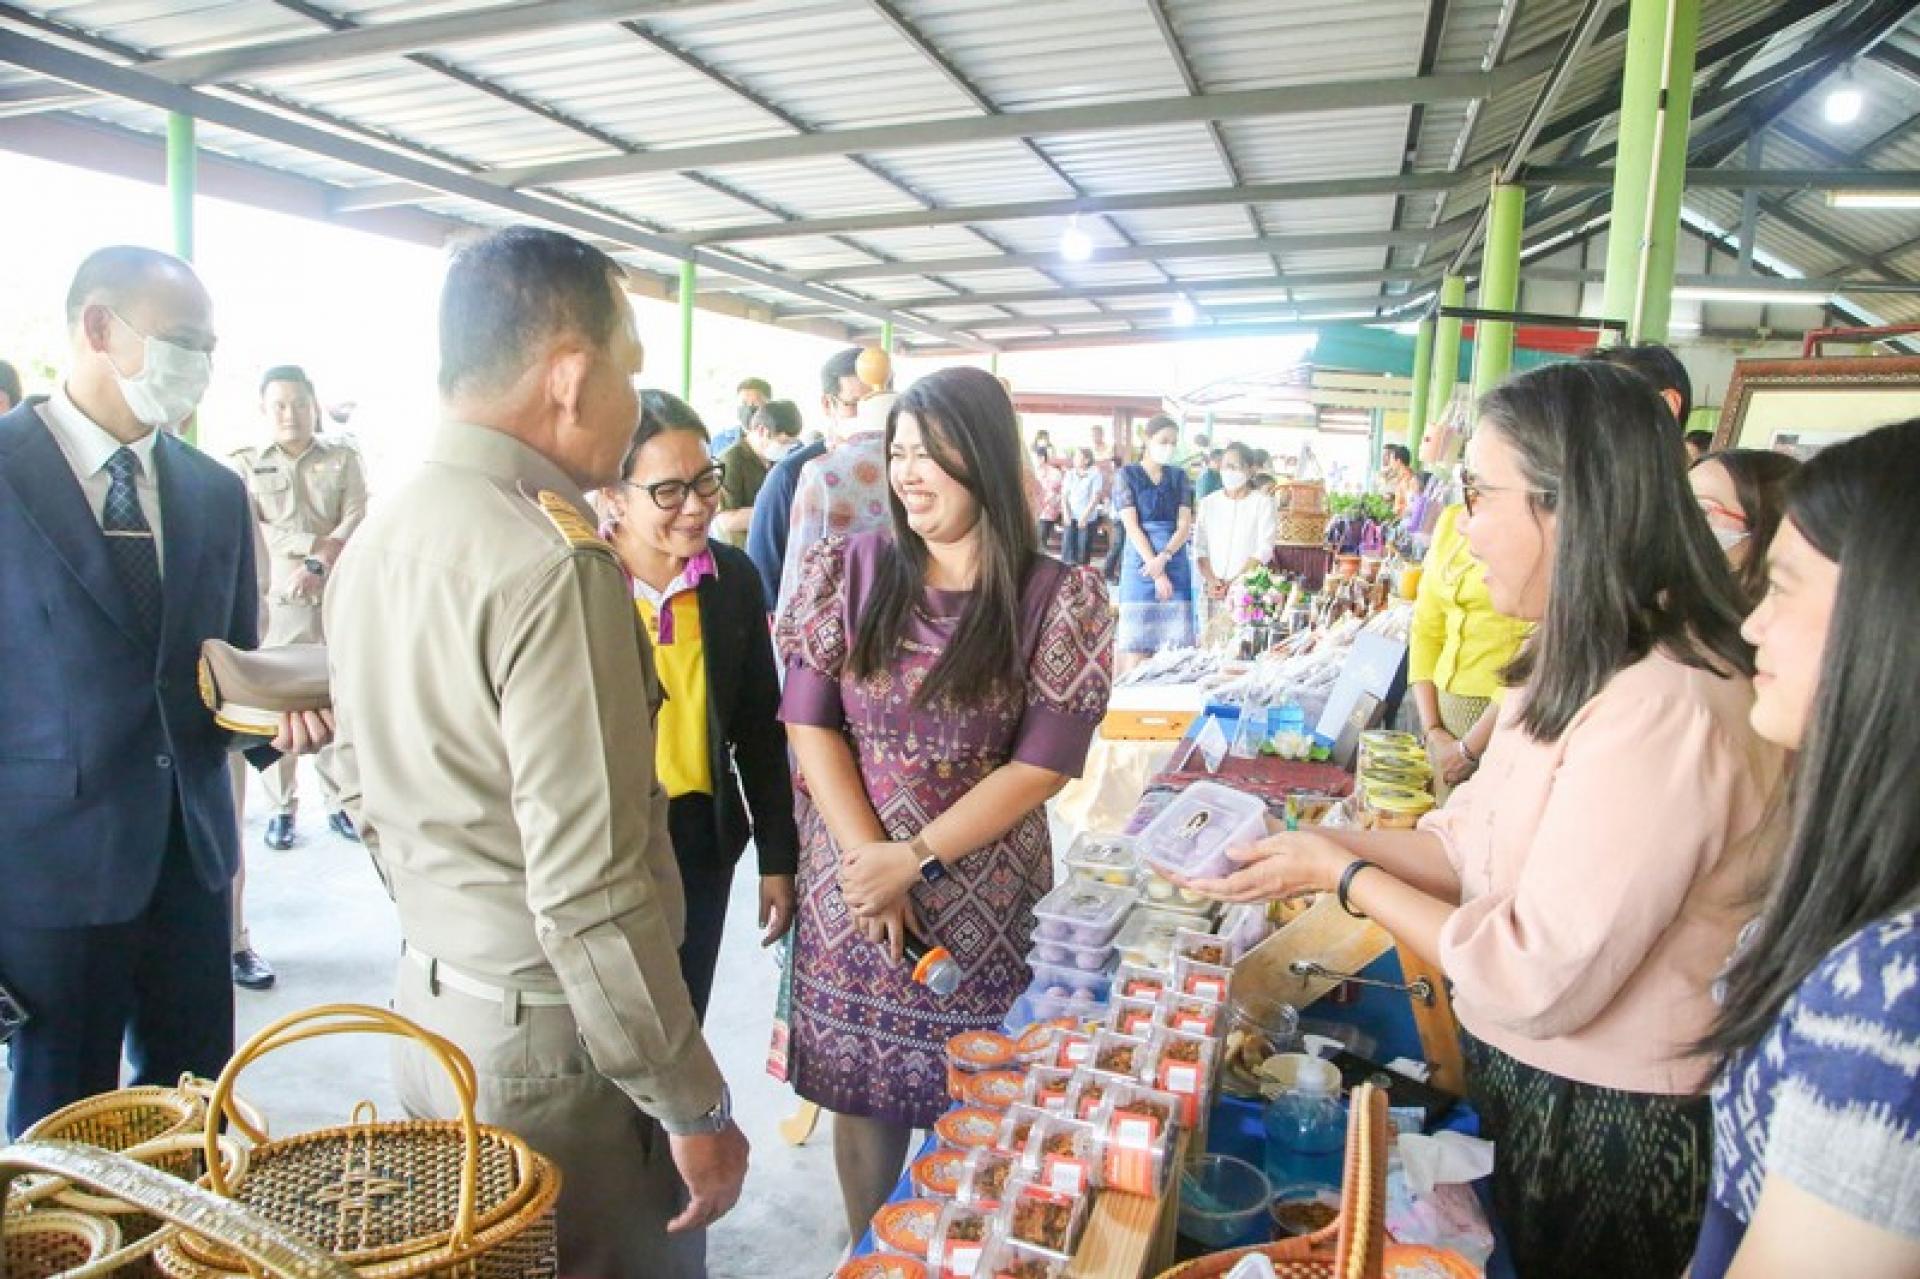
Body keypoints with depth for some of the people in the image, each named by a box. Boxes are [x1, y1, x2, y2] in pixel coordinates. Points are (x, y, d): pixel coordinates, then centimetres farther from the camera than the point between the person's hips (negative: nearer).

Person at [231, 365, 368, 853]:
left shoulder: (343, 458, 10)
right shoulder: (245, 464, 10)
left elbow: (356, 522, -2)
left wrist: (318, 566, -16)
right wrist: (318, 544, -12)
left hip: (337, 598, 0)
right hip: (274, 601, 0)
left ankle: (340, 801, 12)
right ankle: (280, 808, 8)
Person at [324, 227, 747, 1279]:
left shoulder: (375, 540, 4)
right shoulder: (553, 567, -25)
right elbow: (591, 893, -26)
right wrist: (695, 1109, -16)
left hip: (426, 999, 9)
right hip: (551, 1035, -8)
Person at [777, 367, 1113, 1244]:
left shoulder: (1059, 600, -7)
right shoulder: (848, 571, 0)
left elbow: (1042, 766, -10)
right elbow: (808, 725, -3)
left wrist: (914, 859, -15)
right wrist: (870, 862, -12)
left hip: (982, 901, -2)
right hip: (850, 888, 2)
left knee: (969, 1100, 11)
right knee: (860, 1090, 14)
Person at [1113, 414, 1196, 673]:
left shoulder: (1179, 476, 12)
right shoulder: (1127, 475, 2)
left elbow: (1185, 525, 2)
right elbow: (1132, 527, -7)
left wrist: (1164, 557, -17)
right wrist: (1156, 572, -15)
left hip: (1176, 564, 3)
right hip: (1140, 563, -3)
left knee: (1177, 645, -1)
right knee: (1137, 645, -5)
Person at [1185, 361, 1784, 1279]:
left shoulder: (1661, 713, -31)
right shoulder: (1577, 666, 1)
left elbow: (1534, 986, -29)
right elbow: (1468, 841, 4)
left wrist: (1345, 875, -20)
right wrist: (1322, 845, -8)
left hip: (1595, 1126, -8)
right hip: (1512, 1077, 8)